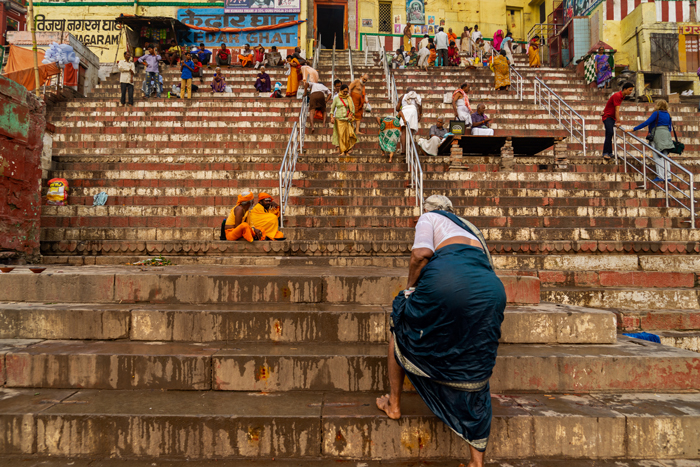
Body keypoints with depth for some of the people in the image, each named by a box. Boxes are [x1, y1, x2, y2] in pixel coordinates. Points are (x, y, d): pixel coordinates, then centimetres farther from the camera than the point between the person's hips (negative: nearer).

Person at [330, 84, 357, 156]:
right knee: (340, 135, -5)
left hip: (346, 119, 1)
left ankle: (347, 151, 6)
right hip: (338, 119, -1)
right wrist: (332, 117, -5)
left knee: (347, 135, -4)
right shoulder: (336, 98, 3)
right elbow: (332, 108, 7)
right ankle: (343, 151, -4)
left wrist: (351, 116, -8)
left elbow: (353, 108, 8)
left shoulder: (349, 98, 6)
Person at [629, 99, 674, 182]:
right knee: (665, 157, 8)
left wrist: (633, 129, -11)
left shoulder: (656, 113, -5)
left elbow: (646, 123, -12)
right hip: (667, 135, 7)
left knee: (657, 157, -4)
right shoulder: (668, 115, 15)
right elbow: (670, 127, 17)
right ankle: (668, 176, 5)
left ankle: (661, 176, -9)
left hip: (658, 135, -7)